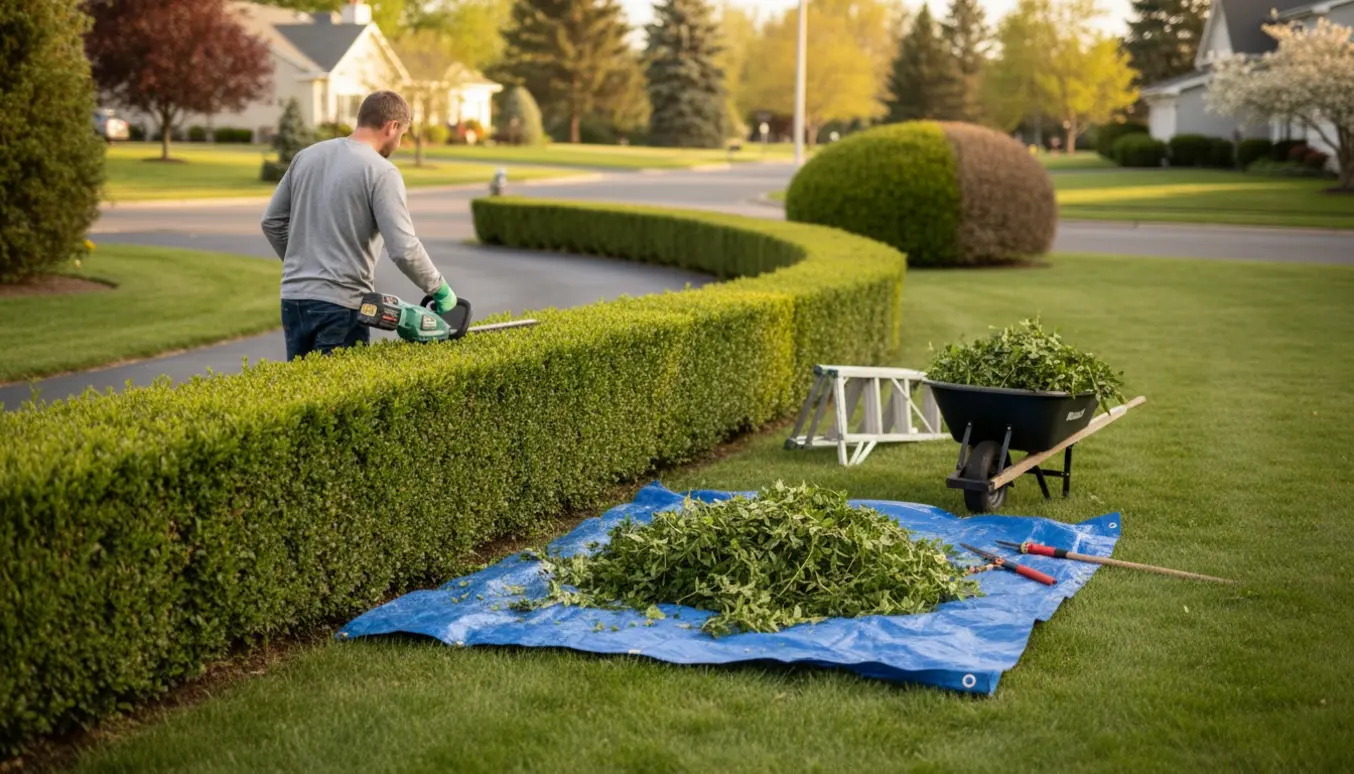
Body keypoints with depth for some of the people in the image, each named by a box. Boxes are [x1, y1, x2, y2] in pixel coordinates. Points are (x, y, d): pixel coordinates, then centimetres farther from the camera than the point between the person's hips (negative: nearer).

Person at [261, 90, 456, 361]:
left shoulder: (307, 156, 9)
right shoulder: (381, 172, -10)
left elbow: (272, 222, 15)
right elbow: (404, 250, -17)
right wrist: (441, 290, -4)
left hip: (293, 298, 7)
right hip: (341, 306, -6)